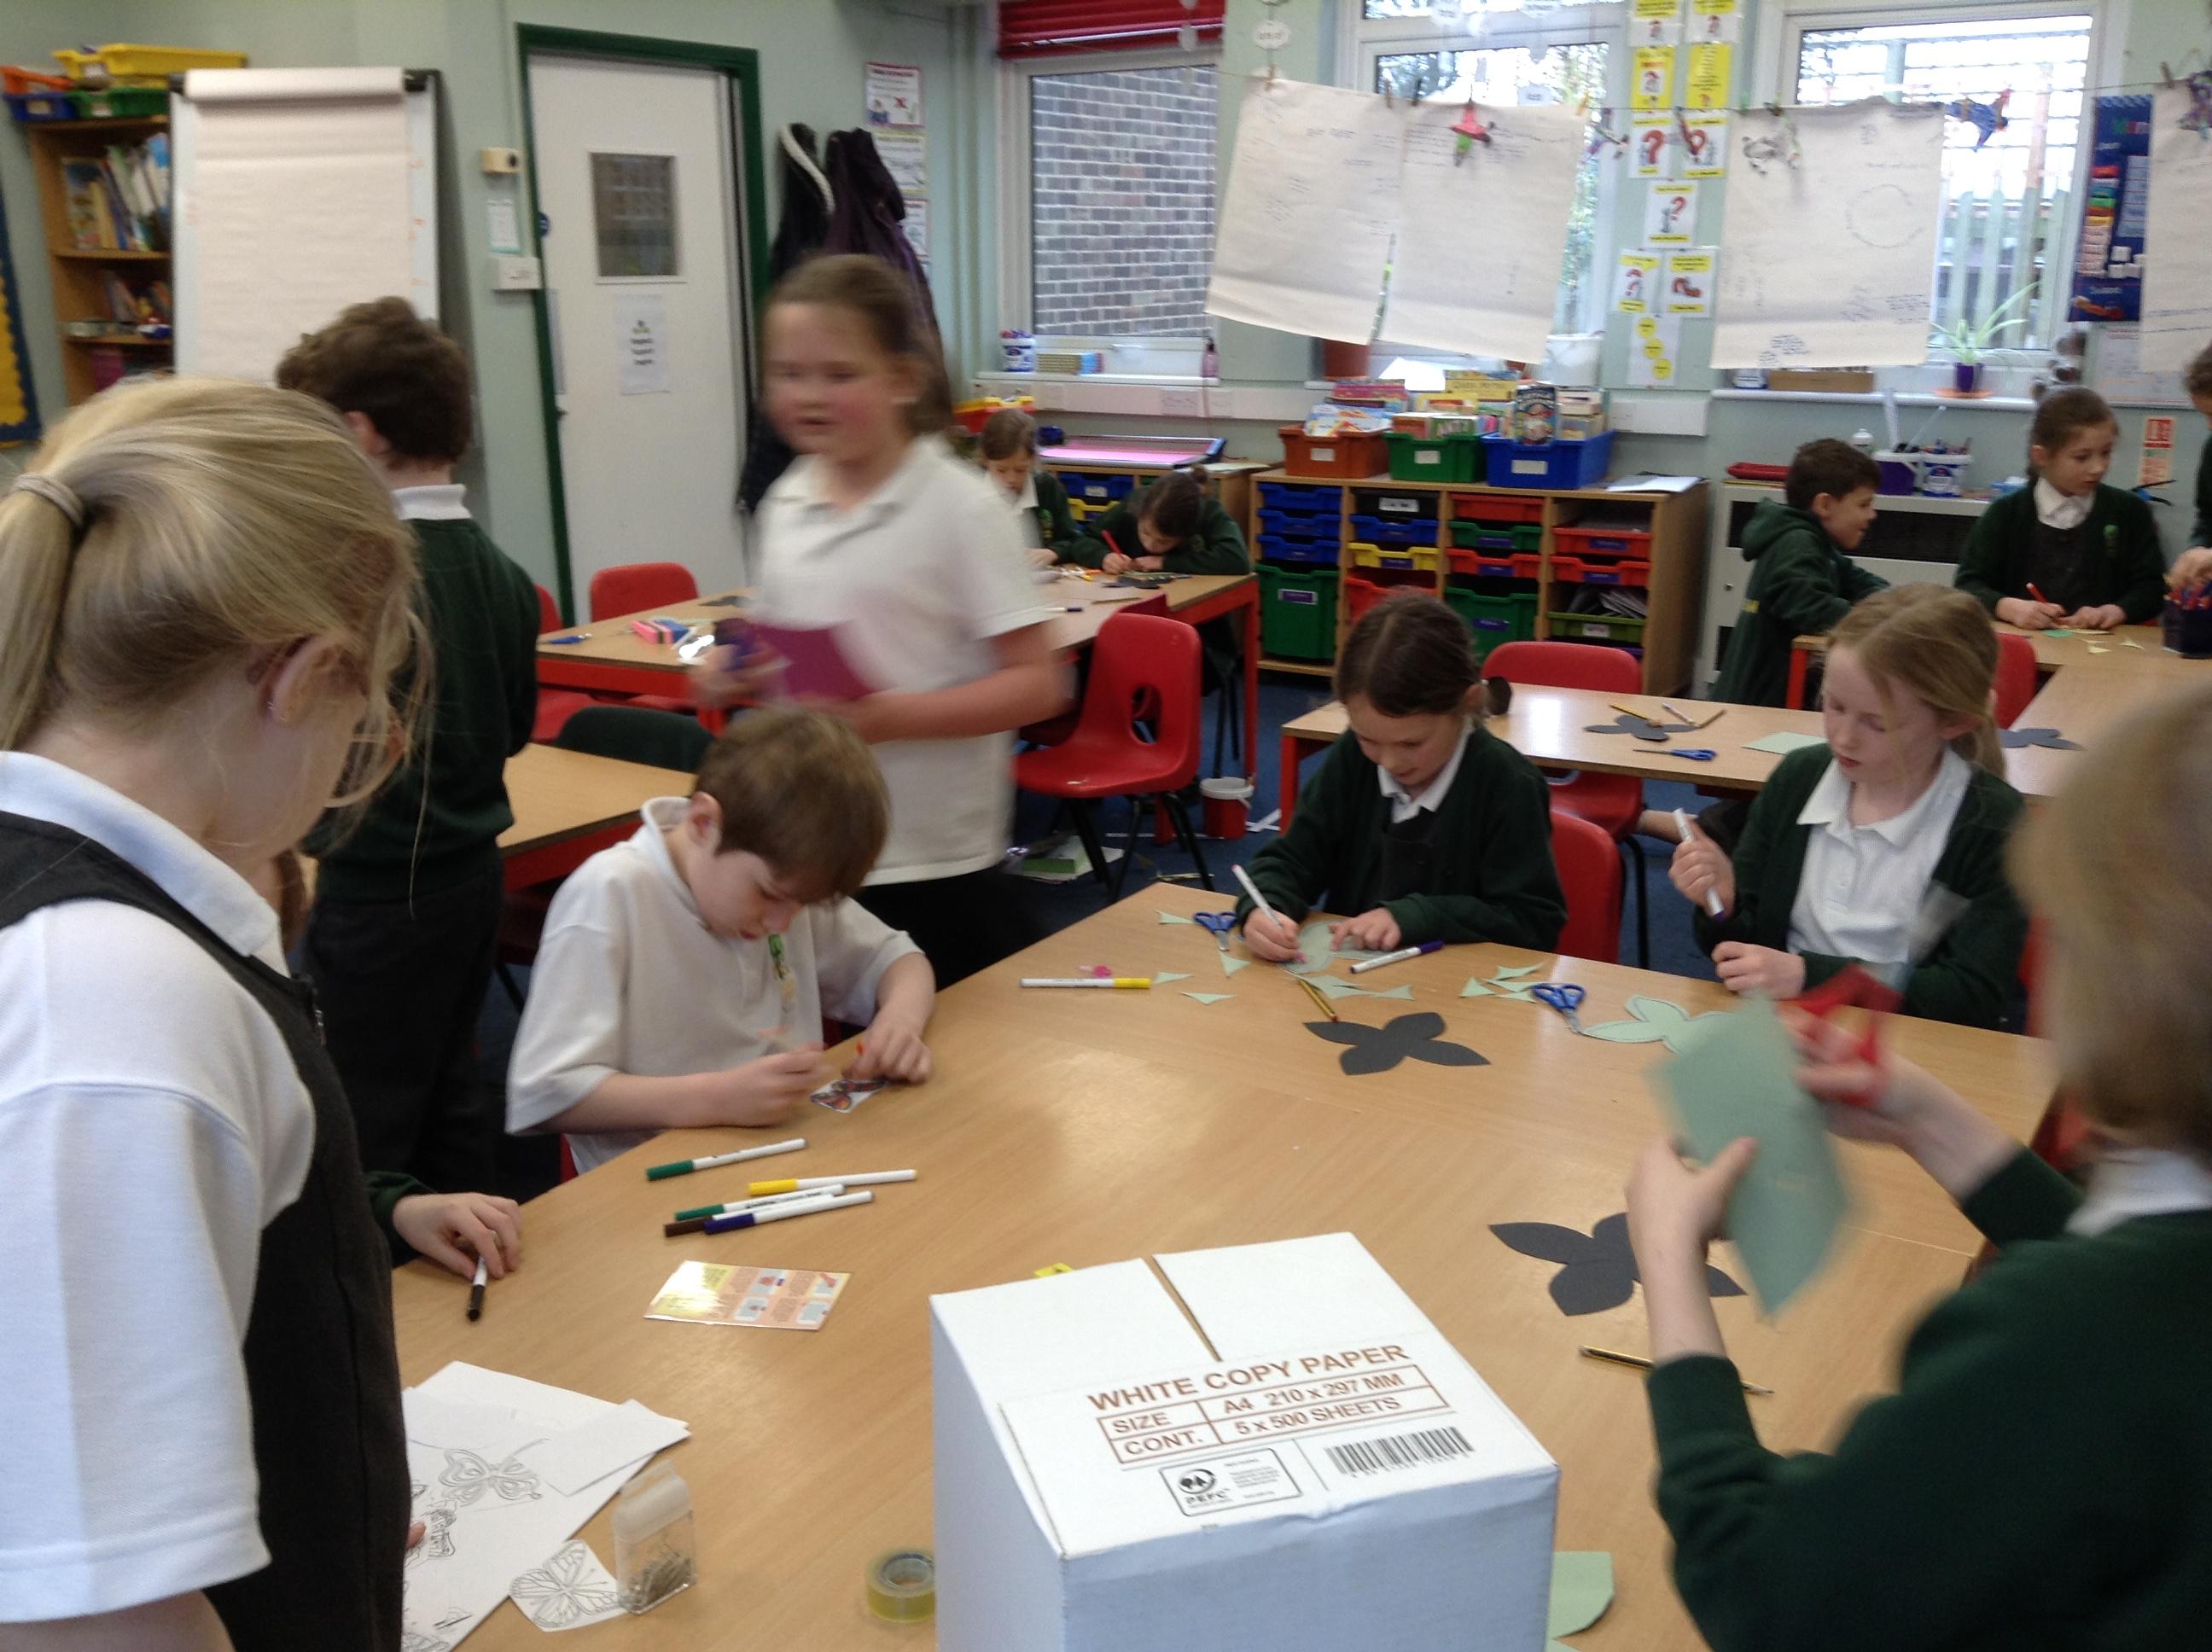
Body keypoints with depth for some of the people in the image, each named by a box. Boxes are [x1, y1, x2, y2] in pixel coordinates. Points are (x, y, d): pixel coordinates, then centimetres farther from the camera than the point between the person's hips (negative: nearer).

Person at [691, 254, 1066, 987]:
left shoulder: (960, 507, -13)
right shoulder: (785, 506, 5)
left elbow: (1038, 683, -15)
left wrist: (889, 716, -25)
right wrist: (738, 673, -3)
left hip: (936, 870, -5)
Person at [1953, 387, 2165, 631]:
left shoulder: (2131, 512, 12)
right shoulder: (2006, 514, 6)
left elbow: (2152, 587, 9)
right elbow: (1968, 585, 1)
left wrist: (2115, 611, -10)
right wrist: (2011, 608, -17)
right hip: (2024, 642, -2)